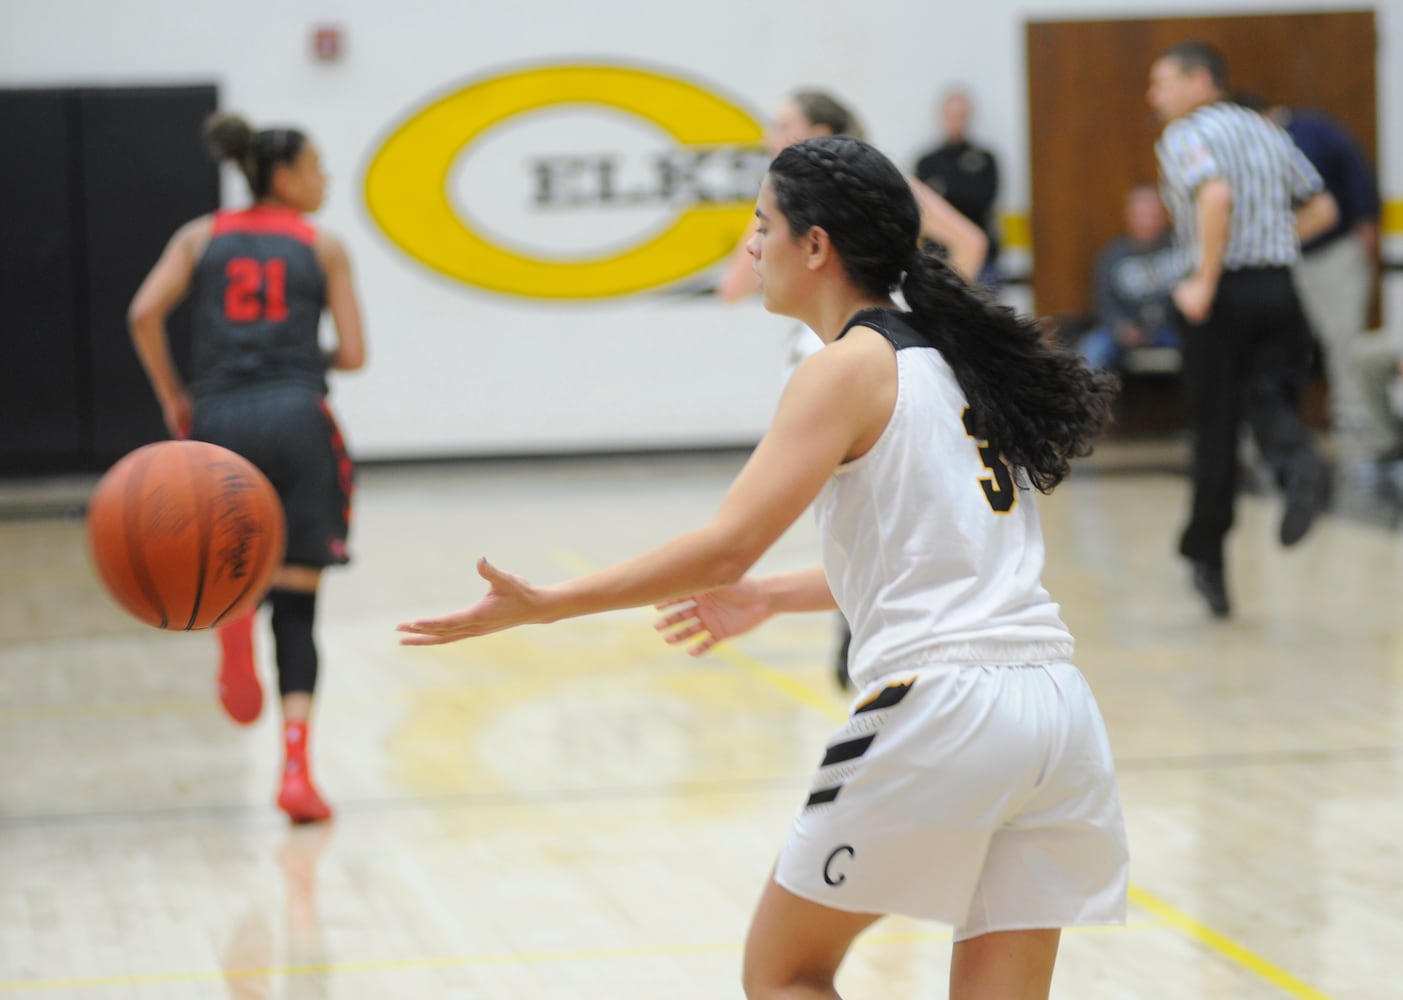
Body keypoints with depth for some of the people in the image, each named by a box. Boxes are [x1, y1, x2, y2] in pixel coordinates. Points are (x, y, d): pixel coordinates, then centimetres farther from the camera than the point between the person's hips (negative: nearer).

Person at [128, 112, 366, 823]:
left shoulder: (201, 237, 14)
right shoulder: (323, 247, 9)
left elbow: (144, 313, 0)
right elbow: (352, 354, 5)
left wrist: (171, 397, 10)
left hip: (216, 422, 2)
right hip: (296, 419, -2)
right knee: (295, 603, 1)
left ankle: (229, 608, -14)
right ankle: (295, 768, -11)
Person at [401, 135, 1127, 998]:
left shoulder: (848, 370, -4)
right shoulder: (945, 358, 19)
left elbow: (726, 546, -14)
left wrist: (542, 605, -11)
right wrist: (770, 599, 38)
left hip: (937, 713, -7)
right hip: (1058, 713, 7)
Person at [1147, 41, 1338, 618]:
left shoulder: (1185, 137, -6)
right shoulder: (1267, 132, 16)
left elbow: (1216, 196, -25)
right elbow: (1321, 208, 17)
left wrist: (1205, 283, -20)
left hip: (1222, 295, -5)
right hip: (1278, 288, 5)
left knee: (1214, 428, 5)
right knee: (1269, 396, 5)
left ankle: (1207, 556, 15)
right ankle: (1299, 464, -30)